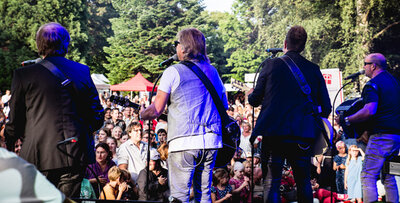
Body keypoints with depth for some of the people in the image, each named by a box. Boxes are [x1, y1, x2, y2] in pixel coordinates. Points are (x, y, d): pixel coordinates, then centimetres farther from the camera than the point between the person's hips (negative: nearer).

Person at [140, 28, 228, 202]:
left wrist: (142, 114, 15)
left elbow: (156, 110, -5)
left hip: (184, 142, -5)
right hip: (211, 141, 6)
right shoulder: (213, 72, 13)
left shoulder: (173, 71, -3)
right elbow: (225, 106, 21)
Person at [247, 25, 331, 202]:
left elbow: (255, 100, 4)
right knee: (304, 182, 13)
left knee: (272, 182, 3)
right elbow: (326, 108, 6)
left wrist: (250, 94, 27)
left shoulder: (271, 64, -1)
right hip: (303, 135, 2)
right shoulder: (314, 70, 6)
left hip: (273, 133, -2)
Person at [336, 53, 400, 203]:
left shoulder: (373, 85, -11)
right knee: (388, 175, 17)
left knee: (368, 175, -9)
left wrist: (346, 120, -20)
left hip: (381, 136, -9)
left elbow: (370, 111, -26)